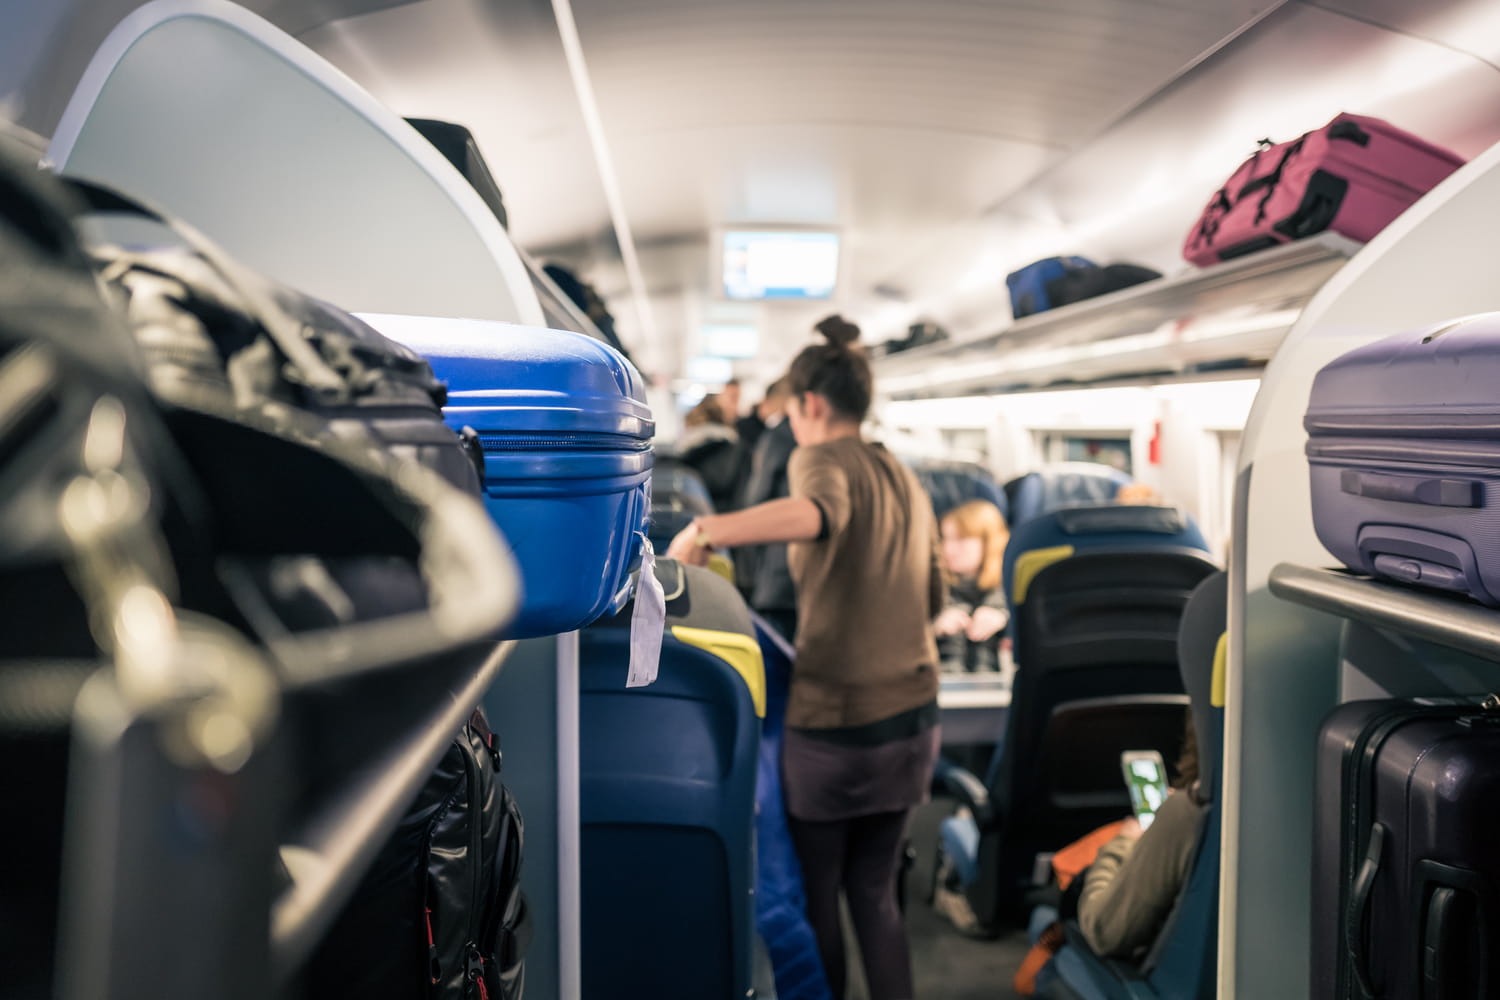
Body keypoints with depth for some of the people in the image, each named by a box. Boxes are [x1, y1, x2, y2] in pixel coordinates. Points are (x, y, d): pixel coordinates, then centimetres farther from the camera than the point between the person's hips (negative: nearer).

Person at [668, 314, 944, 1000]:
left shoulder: (822, 459, -10)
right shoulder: (906, 479, 13)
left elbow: (817, 513, -37)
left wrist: (707, 530, -36)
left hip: (834, 721, -7)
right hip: (912, 717, 7)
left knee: (815, 900, 12)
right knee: (874, 894, 20)